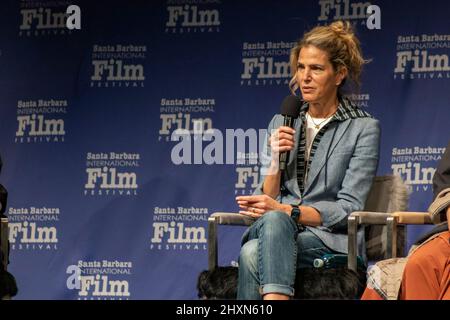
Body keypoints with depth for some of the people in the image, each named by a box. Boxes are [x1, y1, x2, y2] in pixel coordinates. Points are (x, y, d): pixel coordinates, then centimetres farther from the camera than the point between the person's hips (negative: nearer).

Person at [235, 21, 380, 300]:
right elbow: (267, 199, 13)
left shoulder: (364, 128, 2)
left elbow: (348, 209, -6)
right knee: (272, 220, -36)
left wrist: (285, 211, -17)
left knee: (254, 254, -35)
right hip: (279, 234, 4)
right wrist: (276, 159, -5)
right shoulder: (282, 123, 16)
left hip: (330, 242, -3)